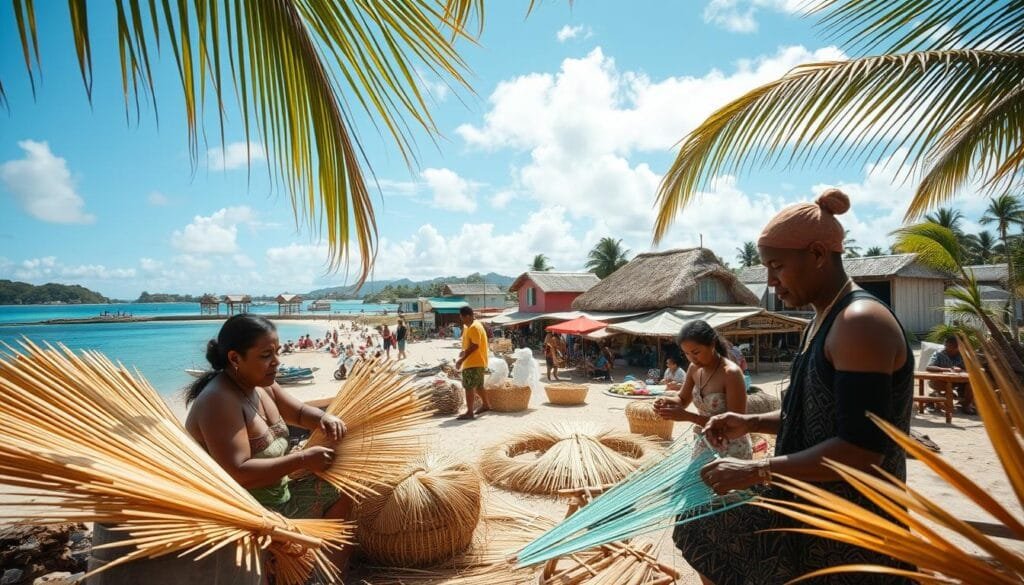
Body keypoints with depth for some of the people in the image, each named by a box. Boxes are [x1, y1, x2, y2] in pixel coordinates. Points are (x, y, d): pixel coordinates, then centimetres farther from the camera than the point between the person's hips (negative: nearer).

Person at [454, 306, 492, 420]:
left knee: (468, 387, -7)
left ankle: (469, 412, -3)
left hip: (474, 363, -10)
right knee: (478, 385, 21)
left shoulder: (474, 327, -19)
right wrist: (464, 351, 12)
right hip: (477, 362, 10)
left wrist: (461, 359, -23)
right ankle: (486, 405, 34)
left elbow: (474, 346, -24)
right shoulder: (473, 326, 13)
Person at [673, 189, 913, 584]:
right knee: (706, 534, 16)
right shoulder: (820, 322, 9)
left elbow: (860, 450, -28)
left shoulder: (861, 322, -22)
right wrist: (751, 424, 4)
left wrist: (757, 471, -25)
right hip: (805, 502, 9)